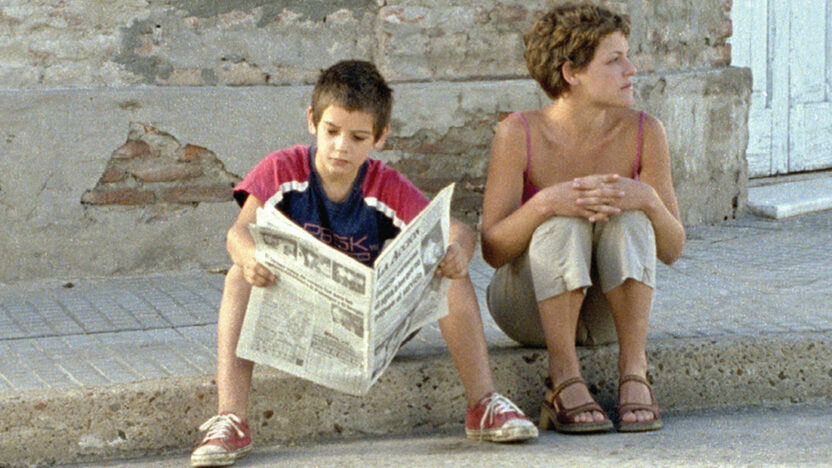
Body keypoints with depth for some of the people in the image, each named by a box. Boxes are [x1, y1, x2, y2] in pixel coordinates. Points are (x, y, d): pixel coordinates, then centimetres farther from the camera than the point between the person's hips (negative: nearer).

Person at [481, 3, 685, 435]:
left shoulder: (643, 133, -11)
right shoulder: (520, 133, -17)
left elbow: (672, 250, -8)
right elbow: (492, 250, -19)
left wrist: (648, 200, -30)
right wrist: (546, 202, -37)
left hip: (606, 311, 2)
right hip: (528, 305, -2)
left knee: (627, 216, -27)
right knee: (563, 224, -31)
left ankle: (634, 373, -28)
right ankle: (564, 382, -30)